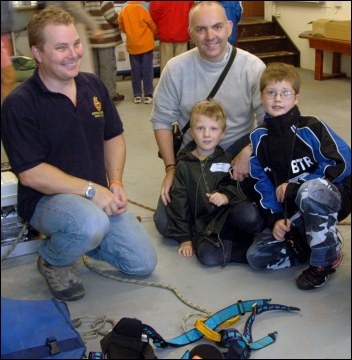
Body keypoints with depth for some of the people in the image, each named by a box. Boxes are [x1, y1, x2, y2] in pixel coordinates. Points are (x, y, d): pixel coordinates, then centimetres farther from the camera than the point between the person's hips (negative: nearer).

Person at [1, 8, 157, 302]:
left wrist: (116, 183, -5)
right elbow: (30, 173, -21)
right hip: (47, 199, -6)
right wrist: (91, 190, -24)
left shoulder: (93, 85, 2)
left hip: (99, 197, 7)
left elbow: (113, 136, 12)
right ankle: (53, 259, -4)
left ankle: (77, 237, 24)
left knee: (144, 263, 3)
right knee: (93, 222, -39)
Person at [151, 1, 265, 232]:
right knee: (165, 222, -7)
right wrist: (171, 167, -7)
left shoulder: (253, 67, -12)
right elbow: (162, 120, -1)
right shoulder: (176, 68, -8)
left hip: (238, 150, -2)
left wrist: (248, 152, -27)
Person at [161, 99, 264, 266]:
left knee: (248, 214, -37)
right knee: (207, 256, -33)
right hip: (204, 225, 0)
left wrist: (227, 196, -15)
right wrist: (184, 238, 3)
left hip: (228, 214, 0)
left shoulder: (227, 160, 13)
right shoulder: (184, 166, 10)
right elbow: (179, 203, 8)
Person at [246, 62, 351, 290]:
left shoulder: (311, 128, -14)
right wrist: (275, 219, -12)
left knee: (310, 191, -41)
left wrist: (295, 186, -19)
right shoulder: (259, 138, 0)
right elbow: (264, 183, 3)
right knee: (257, 257, -9)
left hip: (333, 196, -5)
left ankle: (328, 258, -17)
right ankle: (314, 244, 11)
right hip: (292, 212, 5)